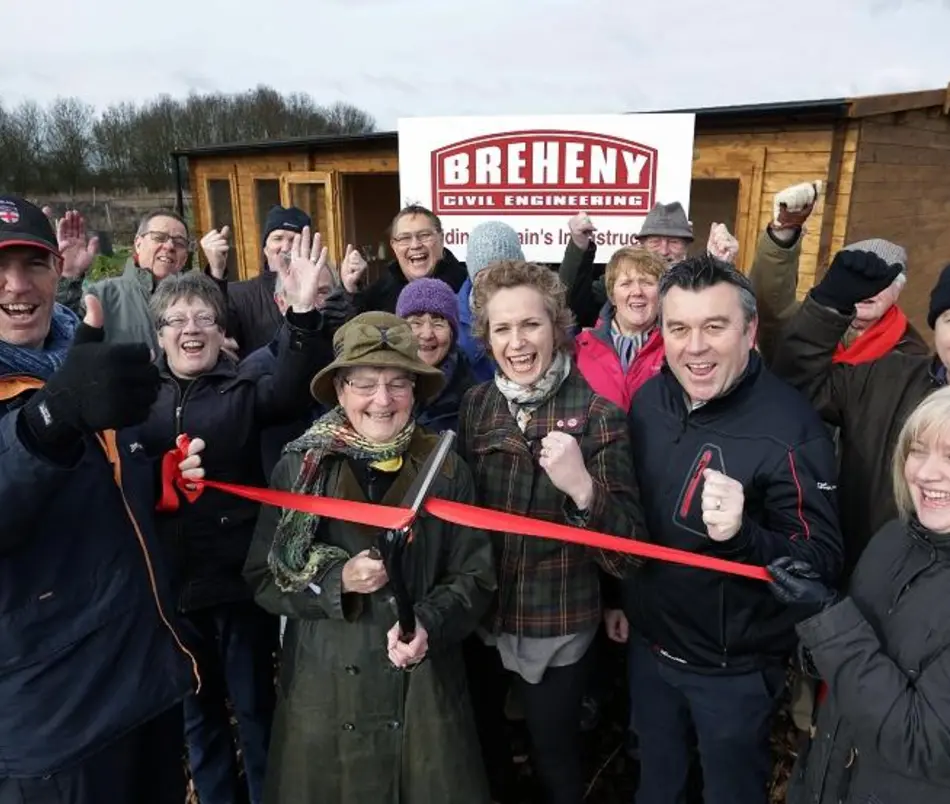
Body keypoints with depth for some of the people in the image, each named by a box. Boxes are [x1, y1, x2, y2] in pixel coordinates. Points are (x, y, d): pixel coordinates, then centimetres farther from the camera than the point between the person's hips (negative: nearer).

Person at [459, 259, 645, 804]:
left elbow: (628, 554, -20)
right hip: (479, 614, 4)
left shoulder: (597, 416, -18)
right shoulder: (476, 405, -6)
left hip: (557, 626, -4)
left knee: (556, 755, 18)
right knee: (480, 737, 26)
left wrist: (583, 487, -37)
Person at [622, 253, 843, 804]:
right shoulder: (649, 399, -7)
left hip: (734, 665, -5)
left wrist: (742, 534, -43)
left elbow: (824, 562, -24)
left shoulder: (791, 427, -26)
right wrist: (618, 594, 14)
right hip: (649, 641, 5)